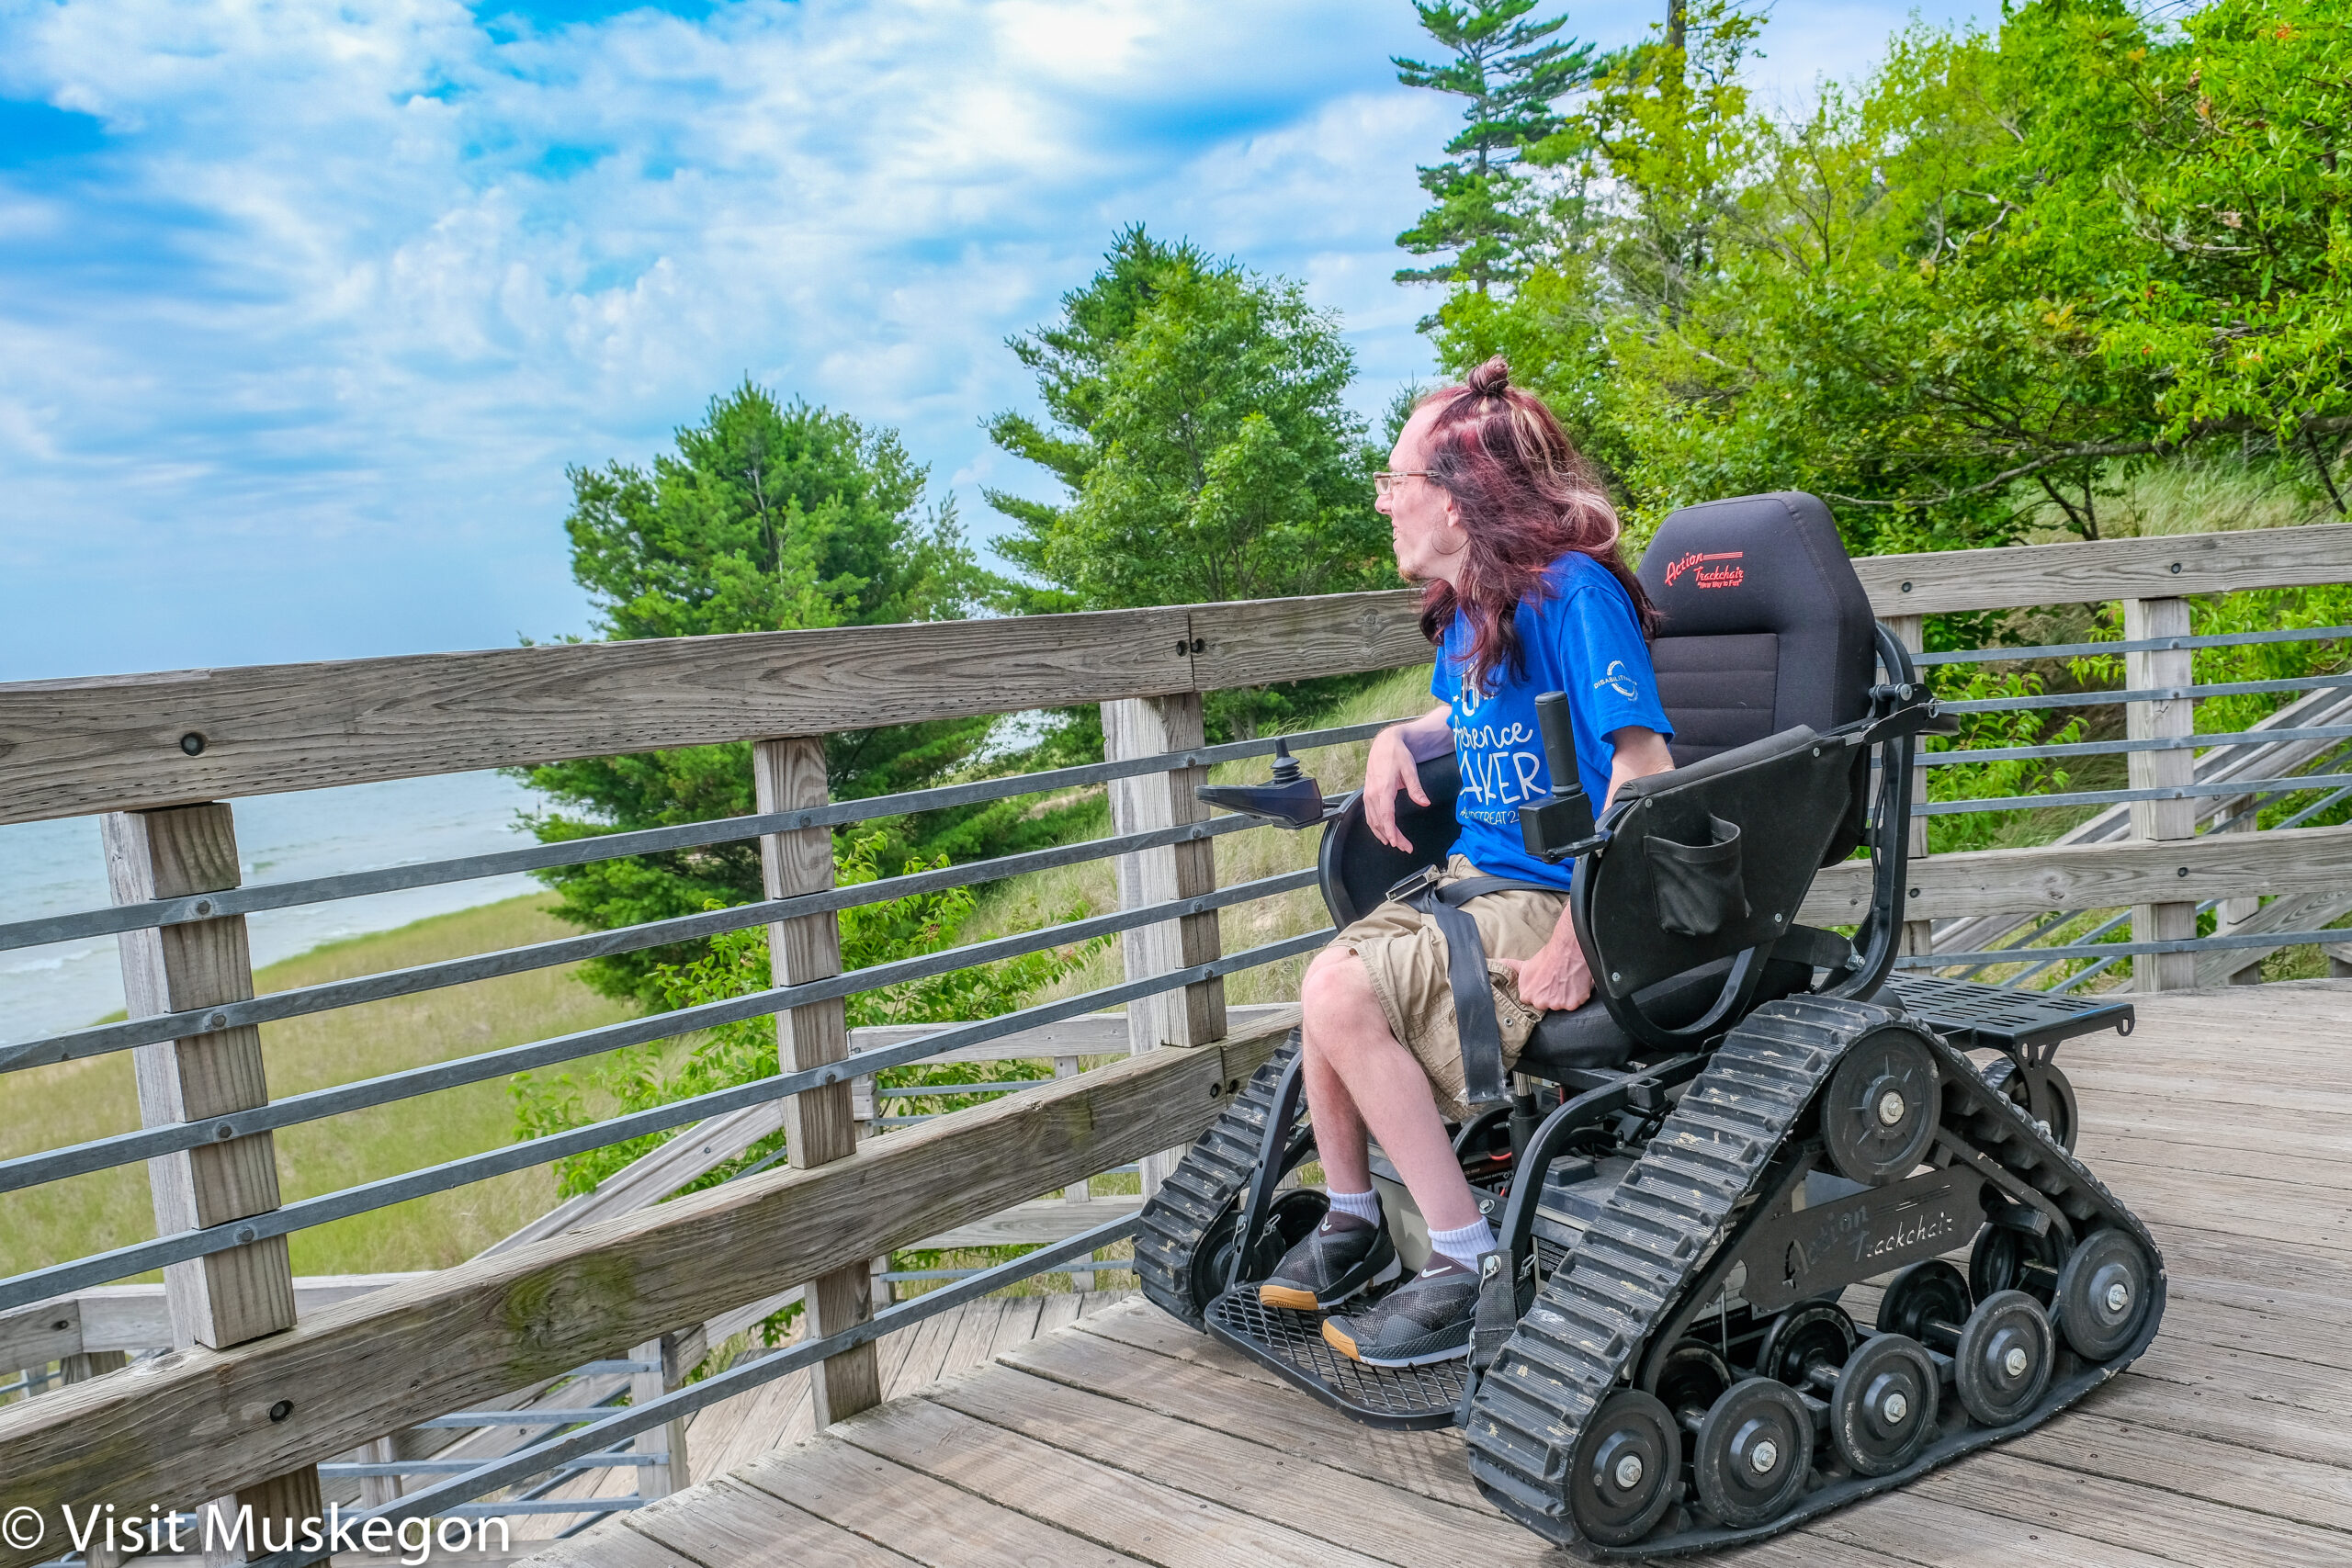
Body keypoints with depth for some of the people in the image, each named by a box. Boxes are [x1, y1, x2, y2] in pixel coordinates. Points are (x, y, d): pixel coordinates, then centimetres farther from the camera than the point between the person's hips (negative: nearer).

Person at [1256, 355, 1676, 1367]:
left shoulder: (1571, 590, -16)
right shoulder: (1464, 608, 11)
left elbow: (1643, 766, -24)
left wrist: (1575, 942, -29)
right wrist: (1402, 739, 7)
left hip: (1551, 902, -8)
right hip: (1471, 880, 8)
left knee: (1344, 993, -23)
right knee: (1331, 986, -11)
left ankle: (1469, 1273, -14)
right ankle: (1352, 1227, 11)